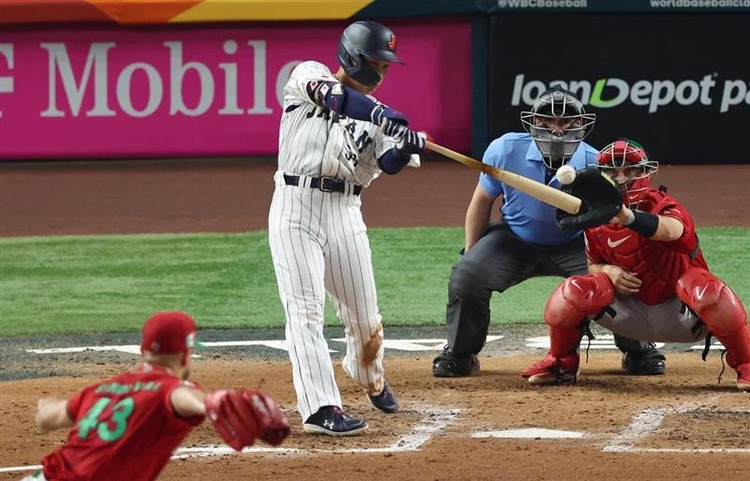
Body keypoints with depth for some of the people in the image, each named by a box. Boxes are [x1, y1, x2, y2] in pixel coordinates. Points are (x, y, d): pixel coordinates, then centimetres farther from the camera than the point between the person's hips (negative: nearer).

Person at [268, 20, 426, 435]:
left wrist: (407, 147, -24)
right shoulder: (309, 76, 2)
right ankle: (320, 409, -16)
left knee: (364, 315, 10)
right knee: (306, 309, -12)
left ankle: (372, 380, 39)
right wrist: (384, 117, -34)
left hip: (345, 213, 5)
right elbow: (332, 96, -21)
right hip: (296, 209, -5)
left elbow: (387, 163, -1)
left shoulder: (374, 113, 14)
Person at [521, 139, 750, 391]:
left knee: (705, 289, -37)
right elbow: (594, 265, 11)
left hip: (681, 314, -4)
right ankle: (561, 363, 7)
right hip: (633, 310, 4)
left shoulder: (663, 206, -21)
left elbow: (670, 230, -48)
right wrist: (609, 271, -16)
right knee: (573, 292, -19)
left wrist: (628, 217, -68)